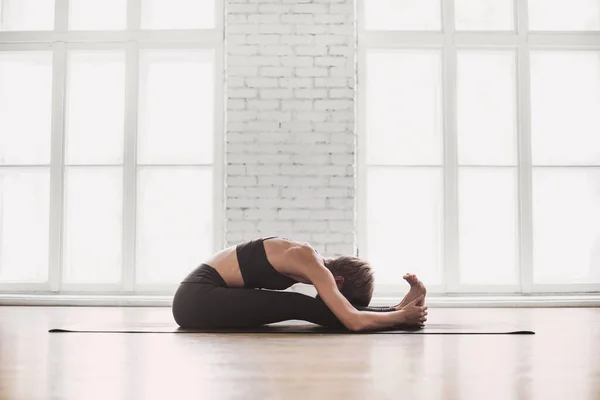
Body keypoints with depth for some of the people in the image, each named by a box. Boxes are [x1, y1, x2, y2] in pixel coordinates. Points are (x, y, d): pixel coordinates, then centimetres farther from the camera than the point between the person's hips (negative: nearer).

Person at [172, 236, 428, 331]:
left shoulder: (315, 264, 7)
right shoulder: (312, 264, -20)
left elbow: (348, 312, 10)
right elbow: (355, 321, -27)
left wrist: (406, 305, 2)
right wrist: (404, 316, -13)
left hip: (202, 297, 9)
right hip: (196, 298, -9)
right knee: (298, 306, -18)